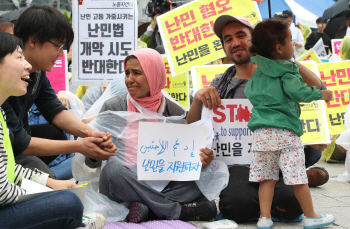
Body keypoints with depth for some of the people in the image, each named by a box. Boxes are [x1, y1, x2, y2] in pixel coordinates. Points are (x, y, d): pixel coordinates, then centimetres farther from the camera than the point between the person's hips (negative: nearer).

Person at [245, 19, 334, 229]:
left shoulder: (257, 72, 12)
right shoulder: (287, 71, -7)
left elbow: (248, 92, 23)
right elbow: (299, 92, -18)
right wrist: (321, 94, -3)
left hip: (261, 132, 6)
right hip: (285, 132, -6)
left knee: (266, 177, 9)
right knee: (298, 177, 2)